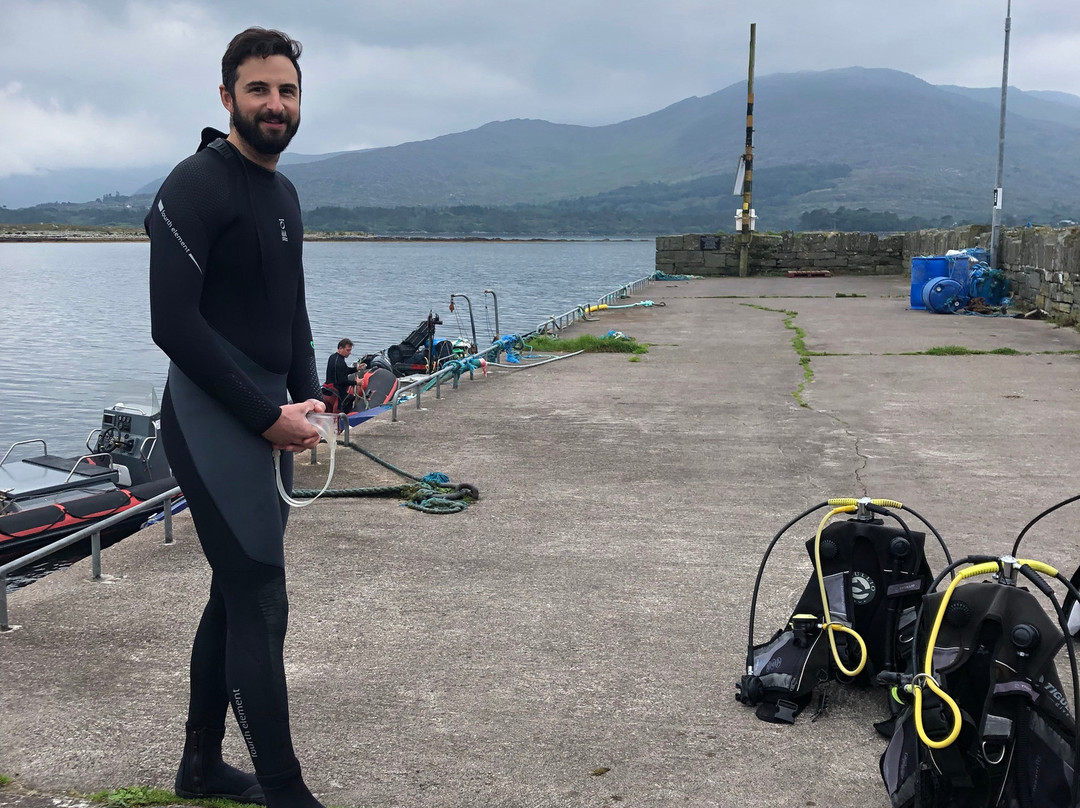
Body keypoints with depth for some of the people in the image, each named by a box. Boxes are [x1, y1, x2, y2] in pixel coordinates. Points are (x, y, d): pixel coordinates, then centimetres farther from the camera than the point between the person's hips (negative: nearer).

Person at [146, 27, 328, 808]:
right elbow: (174, 324, -20)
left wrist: (307, 400, 7)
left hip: (268, 420, 9)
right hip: (214, 422, -9)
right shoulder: (198, 184, -12)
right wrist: (270, 417, -17)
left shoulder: (283, 194, 16)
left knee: (236, 593, 15)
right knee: (261, 608, -8)